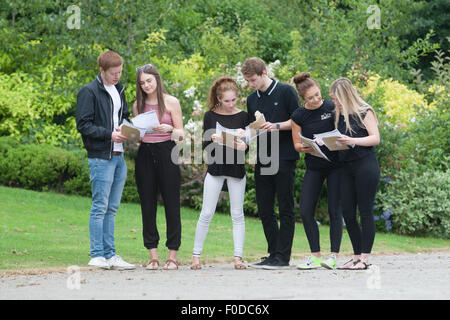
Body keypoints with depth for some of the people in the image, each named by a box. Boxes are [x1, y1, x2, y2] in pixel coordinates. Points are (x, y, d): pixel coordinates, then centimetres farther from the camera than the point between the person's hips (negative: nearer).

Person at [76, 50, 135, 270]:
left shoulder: (118, 90, 17)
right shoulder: (89, 92, -7)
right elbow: (83, 125, -12)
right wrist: (110, 134, -19)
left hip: (118, 156, 8)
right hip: (100, 157, -8)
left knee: (112, 208, 10)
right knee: (100, 207, -5)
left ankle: (109, 254, 14)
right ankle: (97, 255, -1)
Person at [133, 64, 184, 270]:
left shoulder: (171, 102, 2)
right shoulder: (138, 105, 12)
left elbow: (181, 133, 2)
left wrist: (169, 129, -18)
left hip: (166, 154, -3)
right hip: (145, 154, 3)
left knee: (171, 204, -3)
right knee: (147, 205, 1)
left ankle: (173, 256, 2)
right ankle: (153, 255, 5)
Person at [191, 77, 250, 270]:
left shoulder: (243, 116, 3)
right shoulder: (210, 116, 1)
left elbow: (248, 146, 1)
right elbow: (206, 146, -1)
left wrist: (243, 145, -22)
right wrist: (213, 141, -22)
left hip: (237, 169, 1)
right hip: (215, 168, -1)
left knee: (237, 214, 2)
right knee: (206, 213, -2)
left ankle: (238, 257, 4)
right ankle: (196, 255, 6)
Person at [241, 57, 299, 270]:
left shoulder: (286, 92, -3)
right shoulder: (252, 100, 16)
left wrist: (277, 126, -17)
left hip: (284, 158, -6)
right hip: (262, 160, 6)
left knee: (285, 208, -3)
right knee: (264, 210, 5)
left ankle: (282, 256, -2)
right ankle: (273, 254, 12)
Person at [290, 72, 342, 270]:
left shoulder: (332, 108, -6)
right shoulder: (298, 116, -2)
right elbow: (297, 144, 4)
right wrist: (304, 148, -18)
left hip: (335, 165, -2)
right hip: (313, 168, 2)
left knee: (334, 211, -3)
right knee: (306, 211, -5)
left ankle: (334, 256, 1)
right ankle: (315, 256, 4)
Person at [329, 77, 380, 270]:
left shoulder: (365, 112, -3)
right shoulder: (339, 116, 16)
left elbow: (375, 138, -9)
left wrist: (353, 141, -22)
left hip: (365, 166, -7)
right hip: (346, 167, 7)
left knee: (365, 212, -5)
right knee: (348, 214, 3)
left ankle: (365, 258, -4)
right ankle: (357, 256, 11)